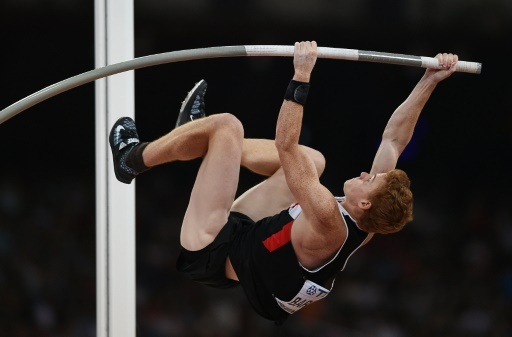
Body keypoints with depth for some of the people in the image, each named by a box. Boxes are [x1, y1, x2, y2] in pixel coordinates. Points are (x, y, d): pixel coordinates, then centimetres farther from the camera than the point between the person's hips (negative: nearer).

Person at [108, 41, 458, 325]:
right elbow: (394, 137, -4)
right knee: (312, 159, 15)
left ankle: (133, 157, 12)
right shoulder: (370, 221, -13)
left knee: (227, 124, -12)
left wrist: (301, 75, -38)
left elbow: (286, 147, -37)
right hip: (248, 239, 9)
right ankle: (200, 139, 28)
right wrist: (430, 81, -5)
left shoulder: (330, 224, -34)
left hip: (213, 253, -9)